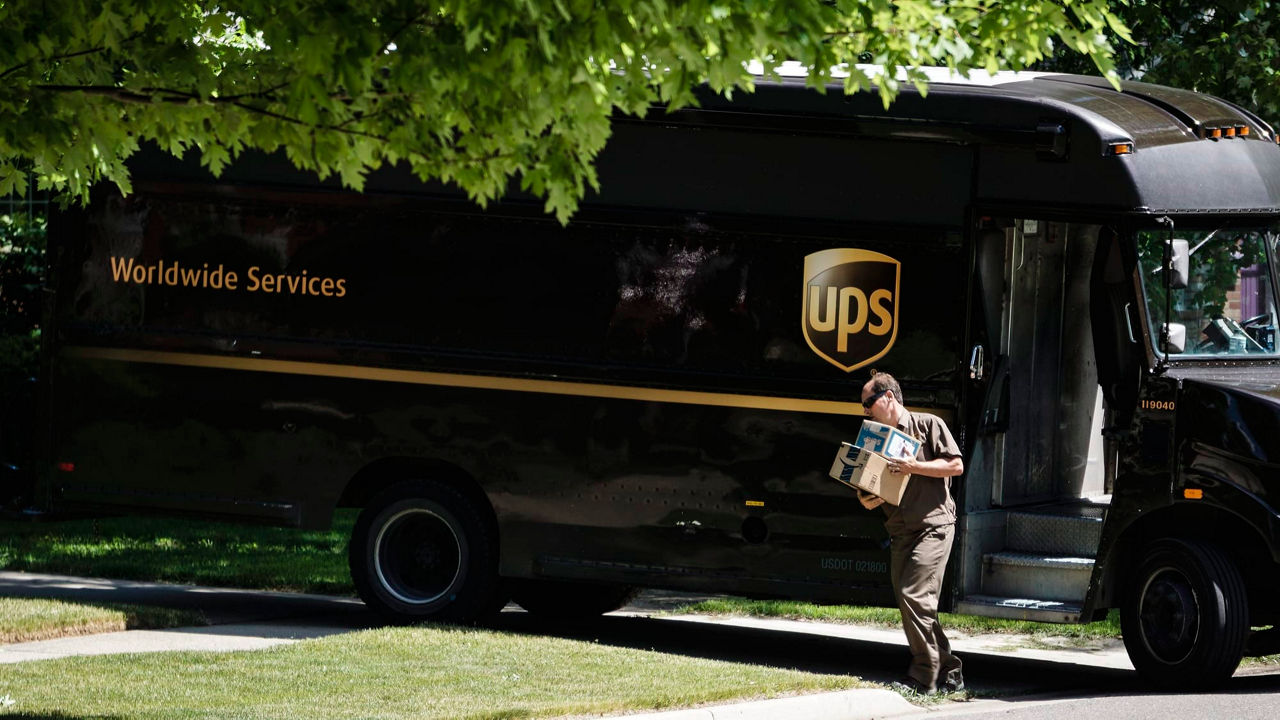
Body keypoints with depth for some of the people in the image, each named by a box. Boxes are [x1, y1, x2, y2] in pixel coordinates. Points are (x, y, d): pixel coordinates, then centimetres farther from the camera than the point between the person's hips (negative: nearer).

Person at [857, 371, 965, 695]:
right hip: (900, 531, 8)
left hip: (933, 525, -8)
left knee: (914, 595, -18)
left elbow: (956, 465, -8)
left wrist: (914, 467, -16)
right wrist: (866, 500, -4)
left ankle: (923, 678, -13)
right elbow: (871, 488, 20)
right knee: (909, 605, 5)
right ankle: (949, 673, 15)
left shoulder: (928, 426, 0)